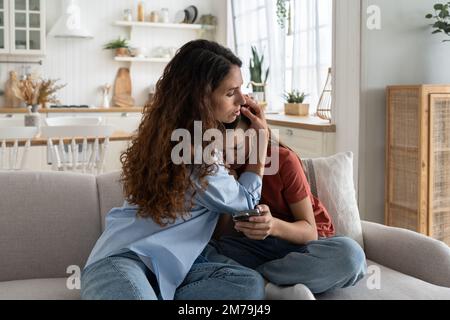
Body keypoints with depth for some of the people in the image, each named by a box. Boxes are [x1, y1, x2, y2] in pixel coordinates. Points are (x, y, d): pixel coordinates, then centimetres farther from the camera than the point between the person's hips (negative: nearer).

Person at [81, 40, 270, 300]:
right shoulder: (195, 154, -18)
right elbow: (245, 201, -1)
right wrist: (262, 139, 5)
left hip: (171, 259, 10)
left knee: (251, 284, -18)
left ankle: (156, 296, -11)